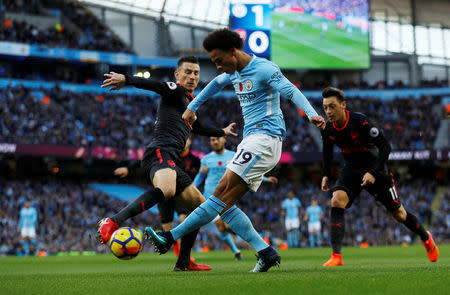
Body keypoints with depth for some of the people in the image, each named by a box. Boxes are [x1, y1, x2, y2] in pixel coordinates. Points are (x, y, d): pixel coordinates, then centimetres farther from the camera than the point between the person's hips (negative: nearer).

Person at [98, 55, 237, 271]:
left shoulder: (189, 101, 33)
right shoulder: (176, 91, 6)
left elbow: (196, 127, 52)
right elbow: (152, 85, -15)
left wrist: (222, 132, 69)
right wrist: (126, 79, -34)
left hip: (171, 162, 10)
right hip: (160, 152, -10)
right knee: (167, 190, -41)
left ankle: (183, 262, 18)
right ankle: (112, 222, -52)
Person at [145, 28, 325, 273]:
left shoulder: (264, 69, -9)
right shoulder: (235, 72, 18)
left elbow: (291, 91, -20)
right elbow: (216, 83, 39)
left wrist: (311, 114, -36)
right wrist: (192, 108, 41)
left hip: (265, 139, -10)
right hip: (251, 141, 10)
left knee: (223, 192, -16)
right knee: (225, 203, -2)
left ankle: (170, 238, -21)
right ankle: (265, 253, -7)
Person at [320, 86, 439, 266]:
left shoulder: (360, 122, -27)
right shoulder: (327, 129, -11)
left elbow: (385, 147, -22)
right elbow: (327, 150, 12)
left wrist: (373, 173, -29)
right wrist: (326, 174, 6)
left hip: (375, 167, -4)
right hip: (351, 169, 4)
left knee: (398, 213, 7)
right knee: (337, 201, -24)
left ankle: (426, 238, 37)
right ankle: (336, 256, -27)